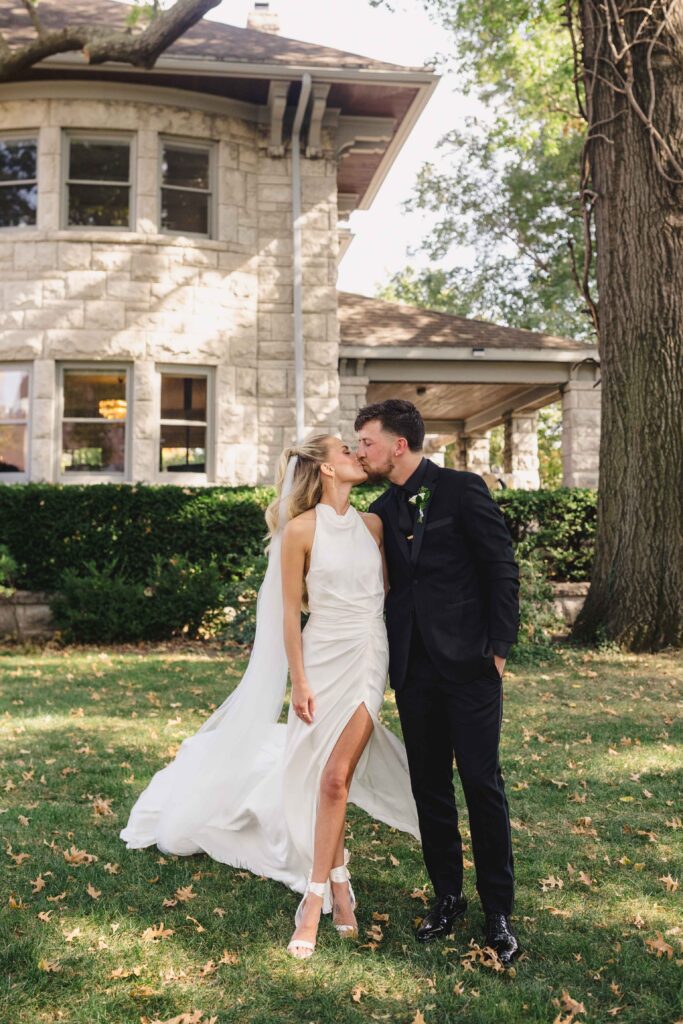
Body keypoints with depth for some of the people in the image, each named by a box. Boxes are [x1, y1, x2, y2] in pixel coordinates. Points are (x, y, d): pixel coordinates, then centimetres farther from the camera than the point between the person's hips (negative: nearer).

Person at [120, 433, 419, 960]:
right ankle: (338, 882, 22)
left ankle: (317, 896, 7)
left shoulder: (372, 524, 7)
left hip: (370, 659, 3)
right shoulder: (301, 529, -6)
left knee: (335, 777, -2)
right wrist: (299, 682, -7)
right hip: (324, 658, -2)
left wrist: (395, 661, 13)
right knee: (323, 779, 4)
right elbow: (290, 612, -5)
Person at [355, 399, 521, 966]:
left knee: (483, 783, 0)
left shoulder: (462, 489, -6)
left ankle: (499, 910, 15)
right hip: (414, 668, 5)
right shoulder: (382, 510, 11)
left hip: (468, 663, -5)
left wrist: (498, 648, -9)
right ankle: (447, 897, 26)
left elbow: (503, 570, -6)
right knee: (429, 786, 11)